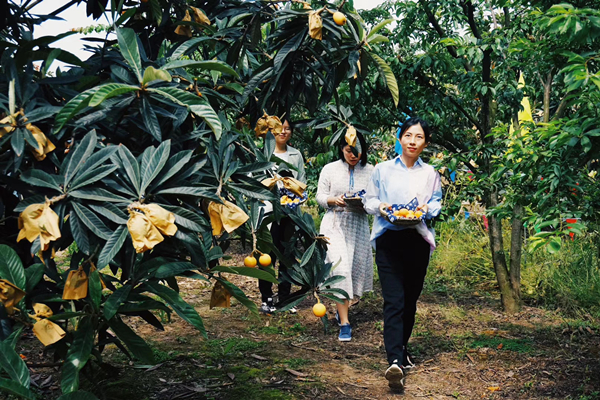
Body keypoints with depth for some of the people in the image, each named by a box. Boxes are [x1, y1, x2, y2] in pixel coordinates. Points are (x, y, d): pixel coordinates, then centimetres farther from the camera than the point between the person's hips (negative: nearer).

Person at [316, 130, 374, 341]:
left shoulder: (369, 171, 5)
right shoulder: (330, 169, 2)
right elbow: (320, 196, 3)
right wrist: (334, 200, -17)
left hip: (359, 223, 2)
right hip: (335, 223, -2)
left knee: (357, 267, 8)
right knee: (340, 269, -12)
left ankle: (342, 308, 35)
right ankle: (344, 323, -11)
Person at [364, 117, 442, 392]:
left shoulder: (430, 173, 11)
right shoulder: (383, 170, 7)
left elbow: (437, 202, 12)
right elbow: (369, 200, 10)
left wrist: (427, 209, -10)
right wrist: (380, 206, -12)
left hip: (418, 240, 3)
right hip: (389, 240, -3)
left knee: (410, 300, 10)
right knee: (393, 301, -13)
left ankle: (400, 349, 30)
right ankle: (395, 361, -22)